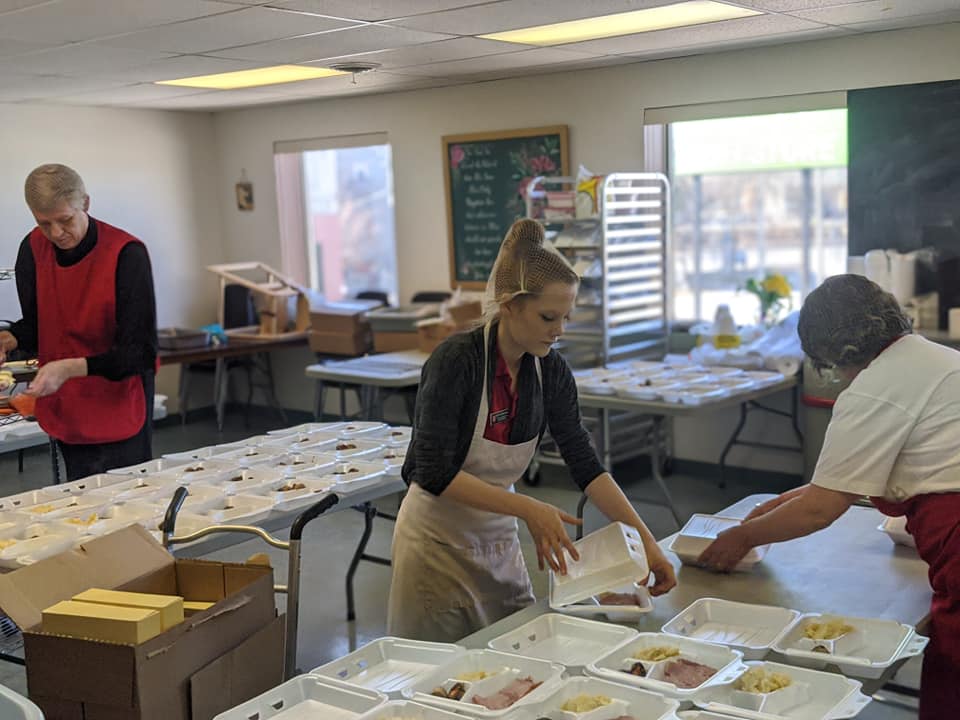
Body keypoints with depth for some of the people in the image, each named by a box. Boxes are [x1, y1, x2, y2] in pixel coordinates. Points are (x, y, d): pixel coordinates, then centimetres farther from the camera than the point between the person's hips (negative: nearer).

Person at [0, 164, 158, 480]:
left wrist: (70, 368, -29)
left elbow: (140, 351, -18)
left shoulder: (126, 254, -18)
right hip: (65, 412, 4)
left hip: (119, 411, -4)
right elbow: (35, 325, 11)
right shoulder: (33, 249, -3)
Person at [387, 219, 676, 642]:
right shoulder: (457, 359, -22)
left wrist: (644, 538, -12)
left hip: (500, 543, 6)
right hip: (439, 543, -5)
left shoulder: (549, 370, -5)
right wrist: (527, 508, -30)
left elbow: (585, 464, -4)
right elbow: (434, 472, -25)